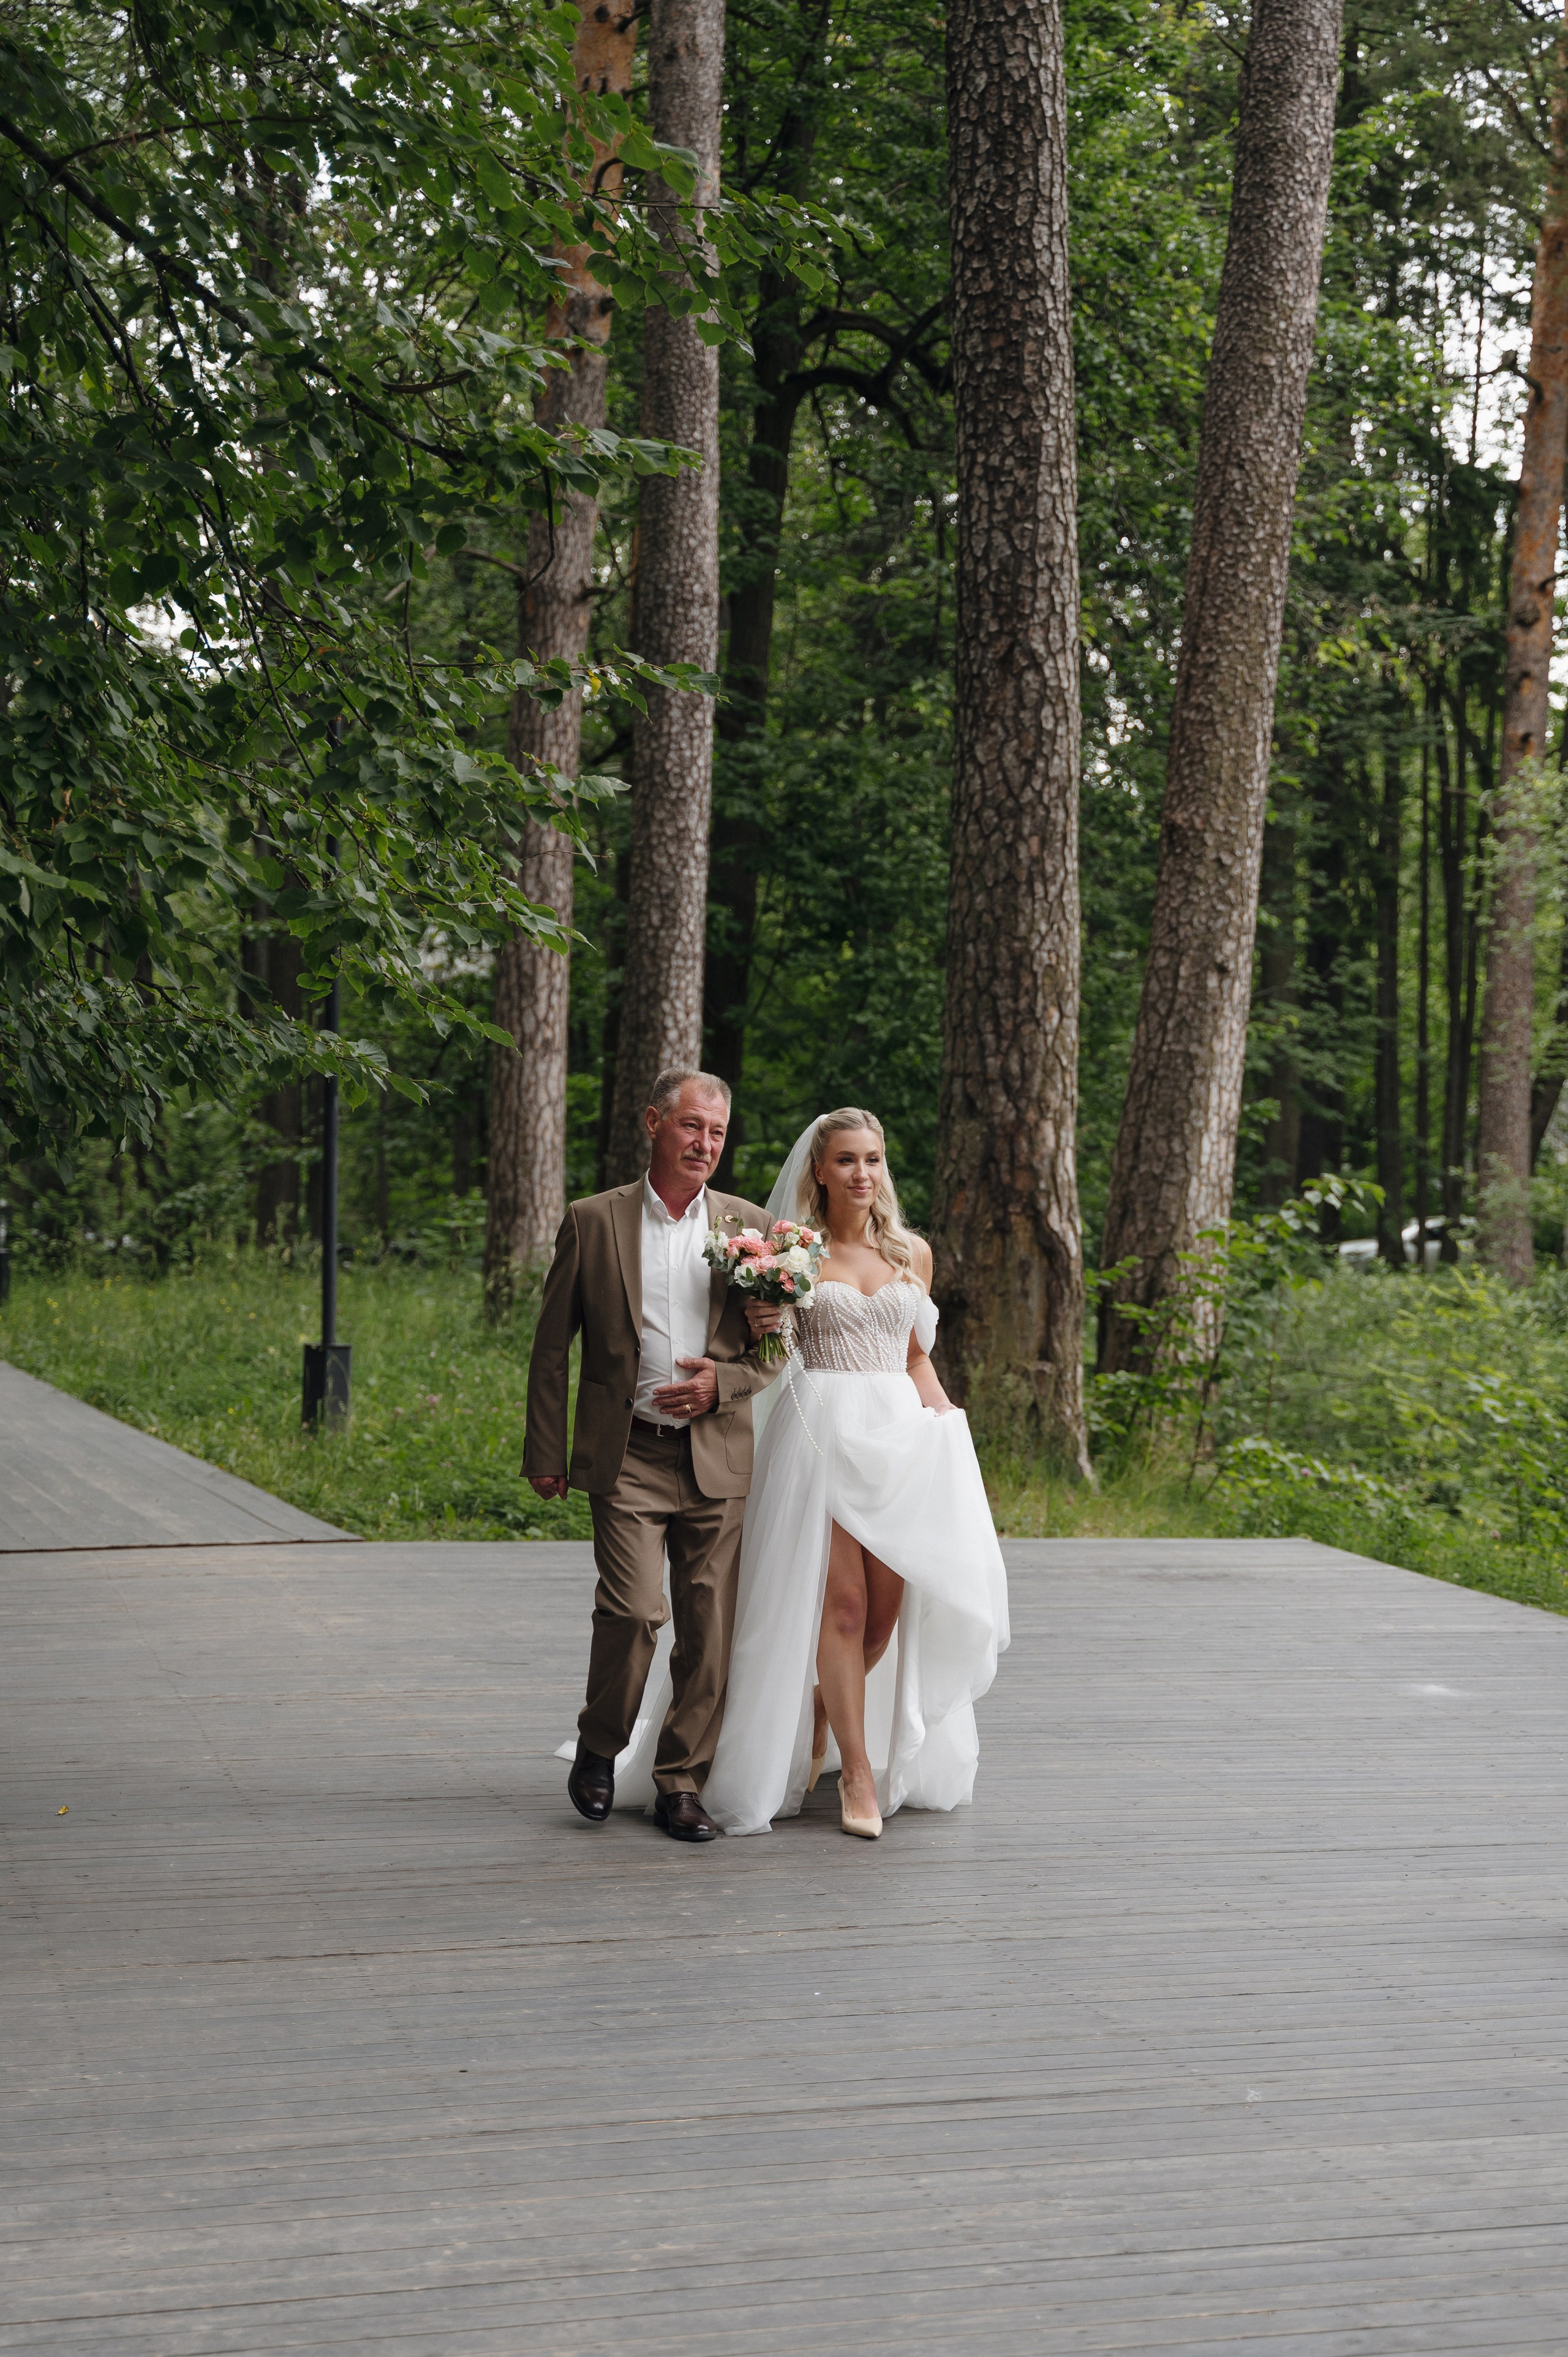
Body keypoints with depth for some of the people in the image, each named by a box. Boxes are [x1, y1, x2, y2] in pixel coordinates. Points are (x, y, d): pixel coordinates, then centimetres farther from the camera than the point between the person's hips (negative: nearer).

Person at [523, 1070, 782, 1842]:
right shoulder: (593, 1222, 2)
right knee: (633, 1609, -14)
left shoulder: (748, 1226, 8)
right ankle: (599, 1750, 11)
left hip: (718, 1457, 3)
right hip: (627, 1455, -2)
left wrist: (722, 1383, -9)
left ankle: (681, 1781, 15)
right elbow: (551, 1347, 5)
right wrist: (545, 1452, 3)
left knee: (710, 1630, 3)